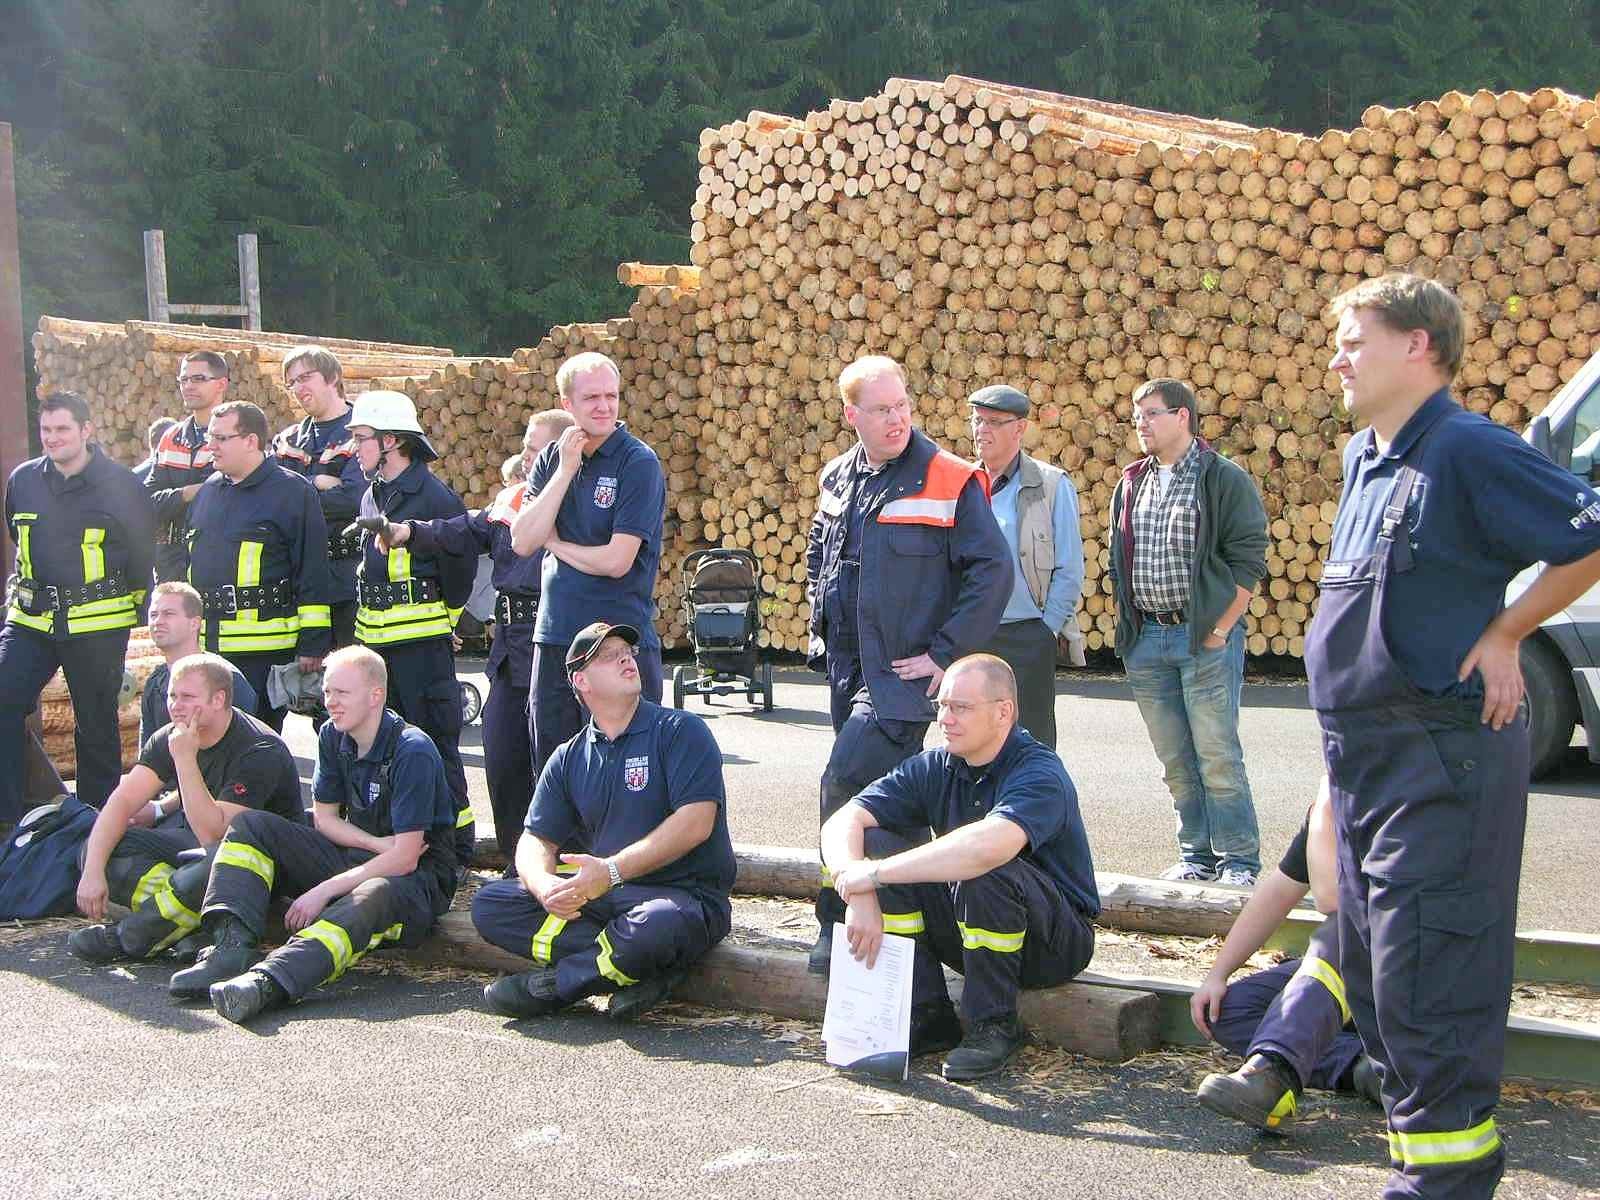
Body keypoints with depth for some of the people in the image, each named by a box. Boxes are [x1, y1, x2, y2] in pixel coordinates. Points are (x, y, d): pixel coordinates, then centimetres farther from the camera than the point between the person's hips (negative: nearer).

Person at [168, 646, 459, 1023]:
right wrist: (379, 844, -11)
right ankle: (233, 946, -29)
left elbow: (404, 858, -23)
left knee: (374, 898, -43)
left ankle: (269, 980, -63)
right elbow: (324, 818, 9)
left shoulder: (412, 752, -20)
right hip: (355, 854, 8)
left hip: (417, 876, -8)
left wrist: (323, 892, -22)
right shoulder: (333, 736, 3)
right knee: (250, 826, -7)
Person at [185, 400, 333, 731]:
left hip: (264, 649, -7)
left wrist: (312, 644, -11)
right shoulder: (207, 491, 15)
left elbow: (313, 575, -9)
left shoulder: (292, 492, -6)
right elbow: (187, 560, 23)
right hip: (205, 646, 7)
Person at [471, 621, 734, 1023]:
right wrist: (545, 885, -16)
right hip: (597, 895, 5)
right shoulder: (569, 759, 14)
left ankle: (555, 983, -12)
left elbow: (696, 822, -15)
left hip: (684, 893, -5)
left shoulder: (680, 731, -3)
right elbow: (536, 839, 9)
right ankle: (639, 970, -18)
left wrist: (612, 870, -23)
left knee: (657, 925, -40)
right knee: (489, 904, -11)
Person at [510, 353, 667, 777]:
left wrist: (554, 543, -1)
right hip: (553, 638, 5)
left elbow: (616, 561, -16)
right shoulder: (551, 460, 8)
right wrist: (565, 470, -9)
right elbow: (522, 541, -5)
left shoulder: (639, 463, -8)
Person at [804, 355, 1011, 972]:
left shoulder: (948, 482, -10)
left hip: (904, 671, -7)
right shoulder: (837, 479, 10)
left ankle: (839, 922, -2)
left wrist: (945, 653, -14)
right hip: (846, 667, 7)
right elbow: (817, 557, 27)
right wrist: (819, 631, 17)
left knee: (846, 783, -15)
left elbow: (993, 569, -13)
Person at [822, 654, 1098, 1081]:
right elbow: (842, 822, -11)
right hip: (965, 931, 6)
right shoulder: (935, 768, -3)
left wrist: (875, 873, -37)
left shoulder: (1039, 773, -23)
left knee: (984, 871, -36)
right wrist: (859, 896, -31)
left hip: (1055, 942, -6)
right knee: (874, 842, -13)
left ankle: (993, 1025, -14)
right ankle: (927, 1016, -7)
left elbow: (988, 846, -44)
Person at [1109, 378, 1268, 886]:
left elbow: (1248, 561, -7)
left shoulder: (1224, 479, -4)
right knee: (1175, 761, 8)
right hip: (1147, 639, 6)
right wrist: (1128, 626, 10)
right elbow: (1118, 561, 20)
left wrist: (1219, 631, -12)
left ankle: (1239, 861, 4)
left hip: (1205, 638, -6)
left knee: (1218, 757, -4)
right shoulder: (1131, 485, 15)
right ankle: (1197, 855, 17)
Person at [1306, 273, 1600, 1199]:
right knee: (1373, 966, 16)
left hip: (1442, 759, -10)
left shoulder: (1468, 450, -15)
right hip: (1366, 755, 10)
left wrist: (1505, 632, -12)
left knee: (1424, 971, -8)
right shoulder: (1365, 458, 13)